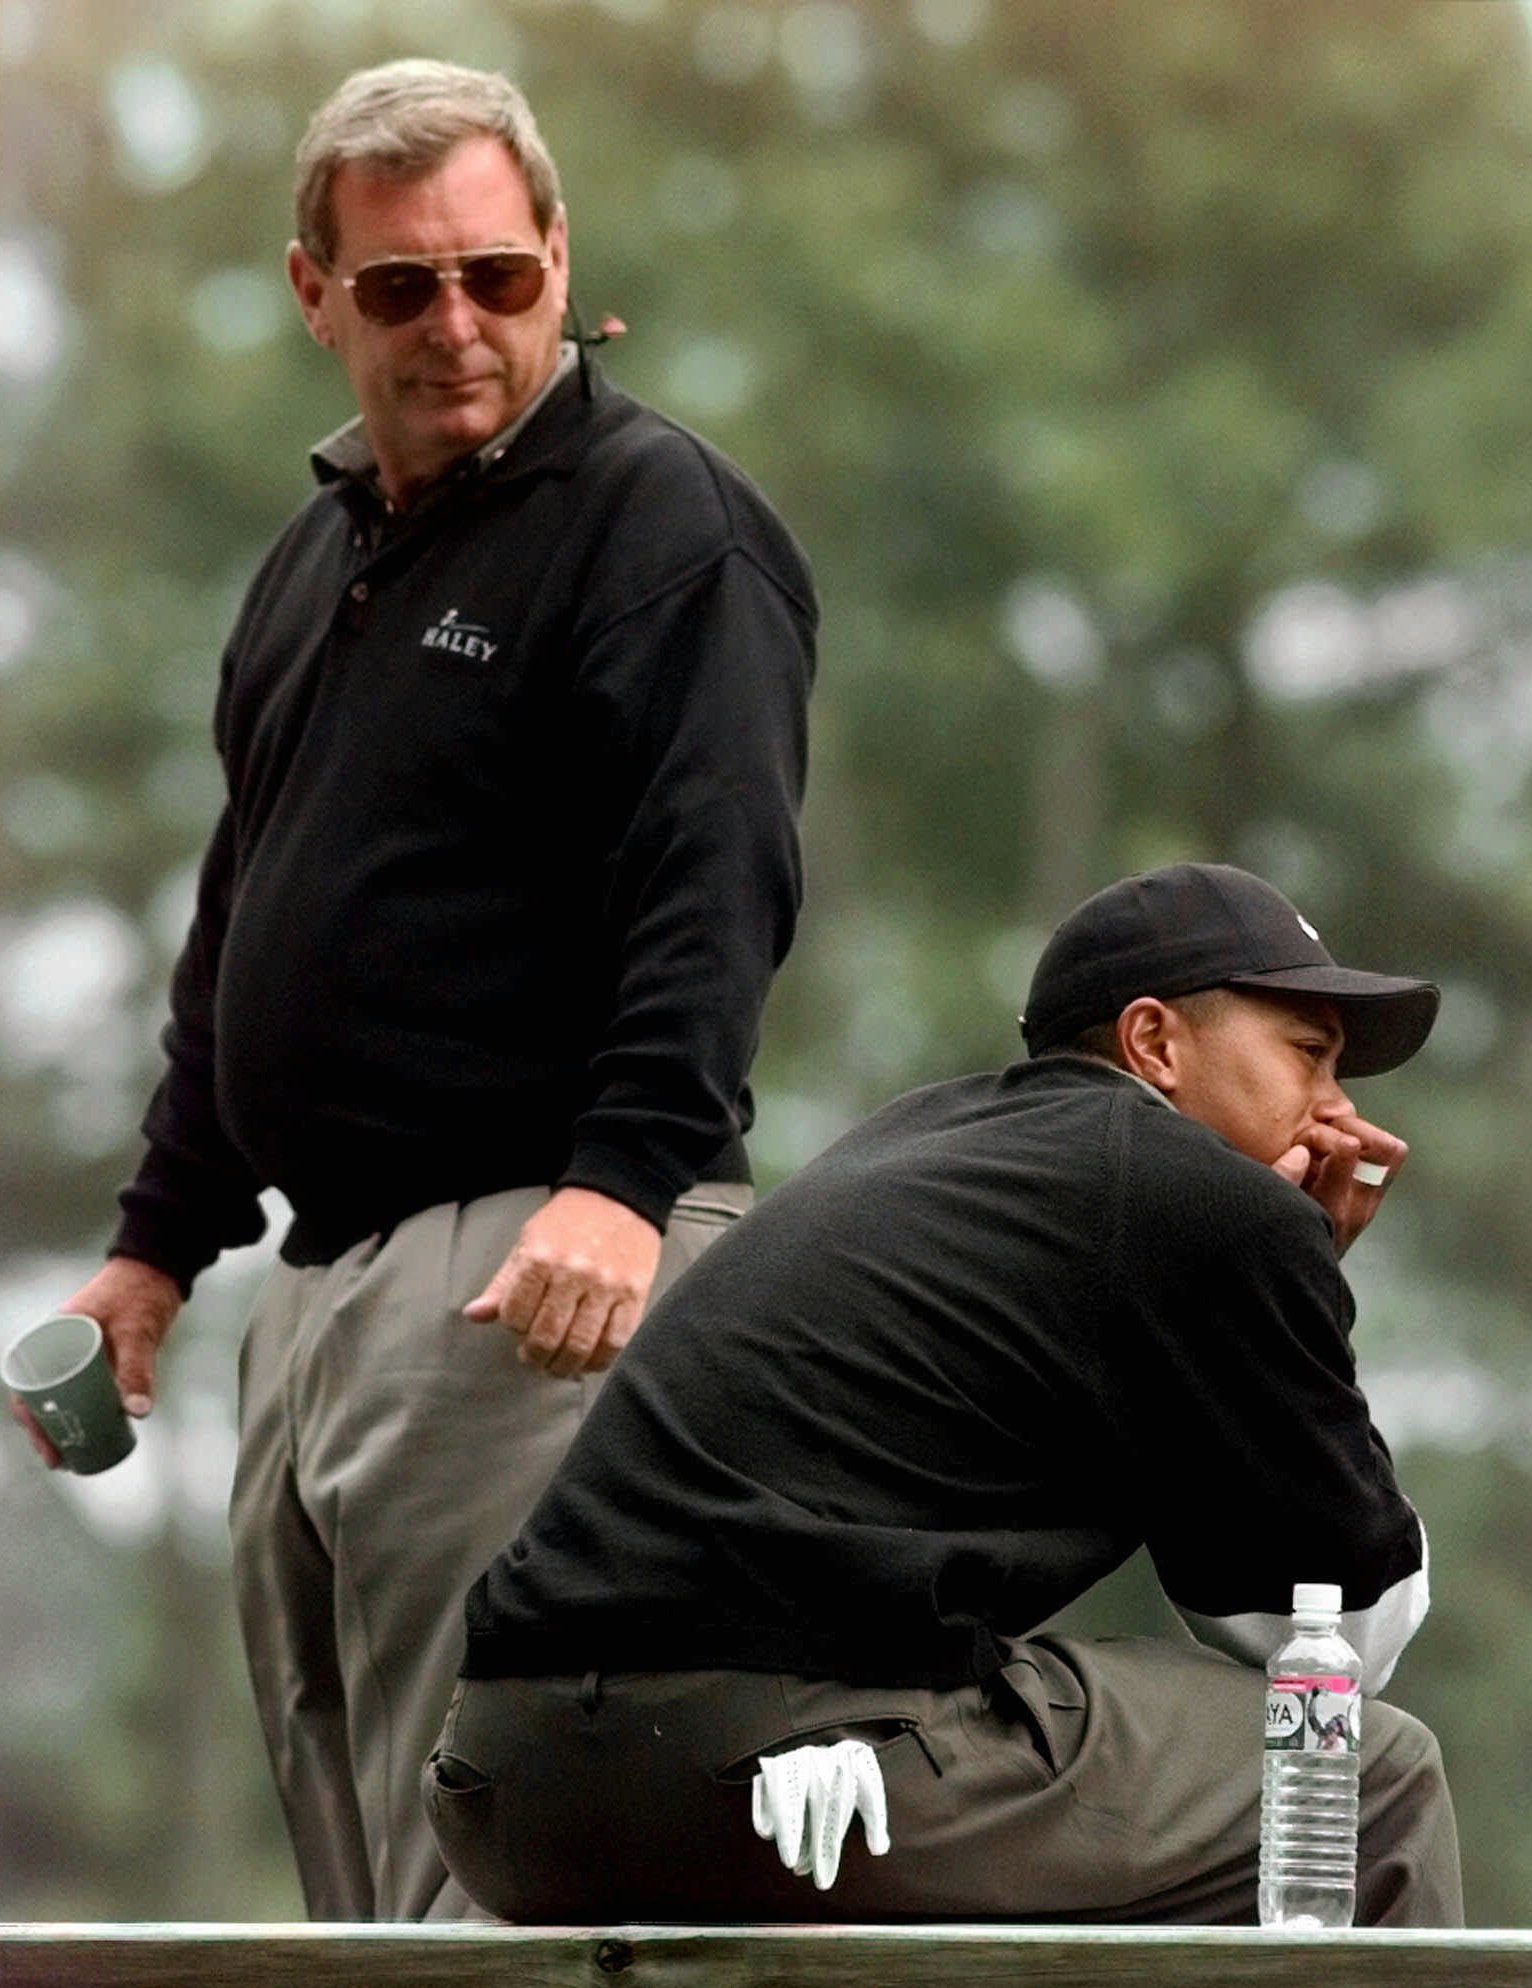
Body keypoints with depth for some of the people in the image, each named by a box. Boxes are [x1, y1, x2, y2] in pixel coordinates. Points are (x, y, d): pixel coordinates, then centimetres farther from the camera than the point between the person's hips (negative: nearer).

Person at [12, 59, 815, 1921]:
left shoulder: (659, 523, -5)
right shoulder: (317, 557, 21)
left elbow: (714, 893, -17)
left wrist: (626, 1180, -29)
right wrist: (158, 1238, 25)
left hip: (537, 1271, -9)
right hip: (322, 1270, 9)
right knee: (347, 1866, 8)